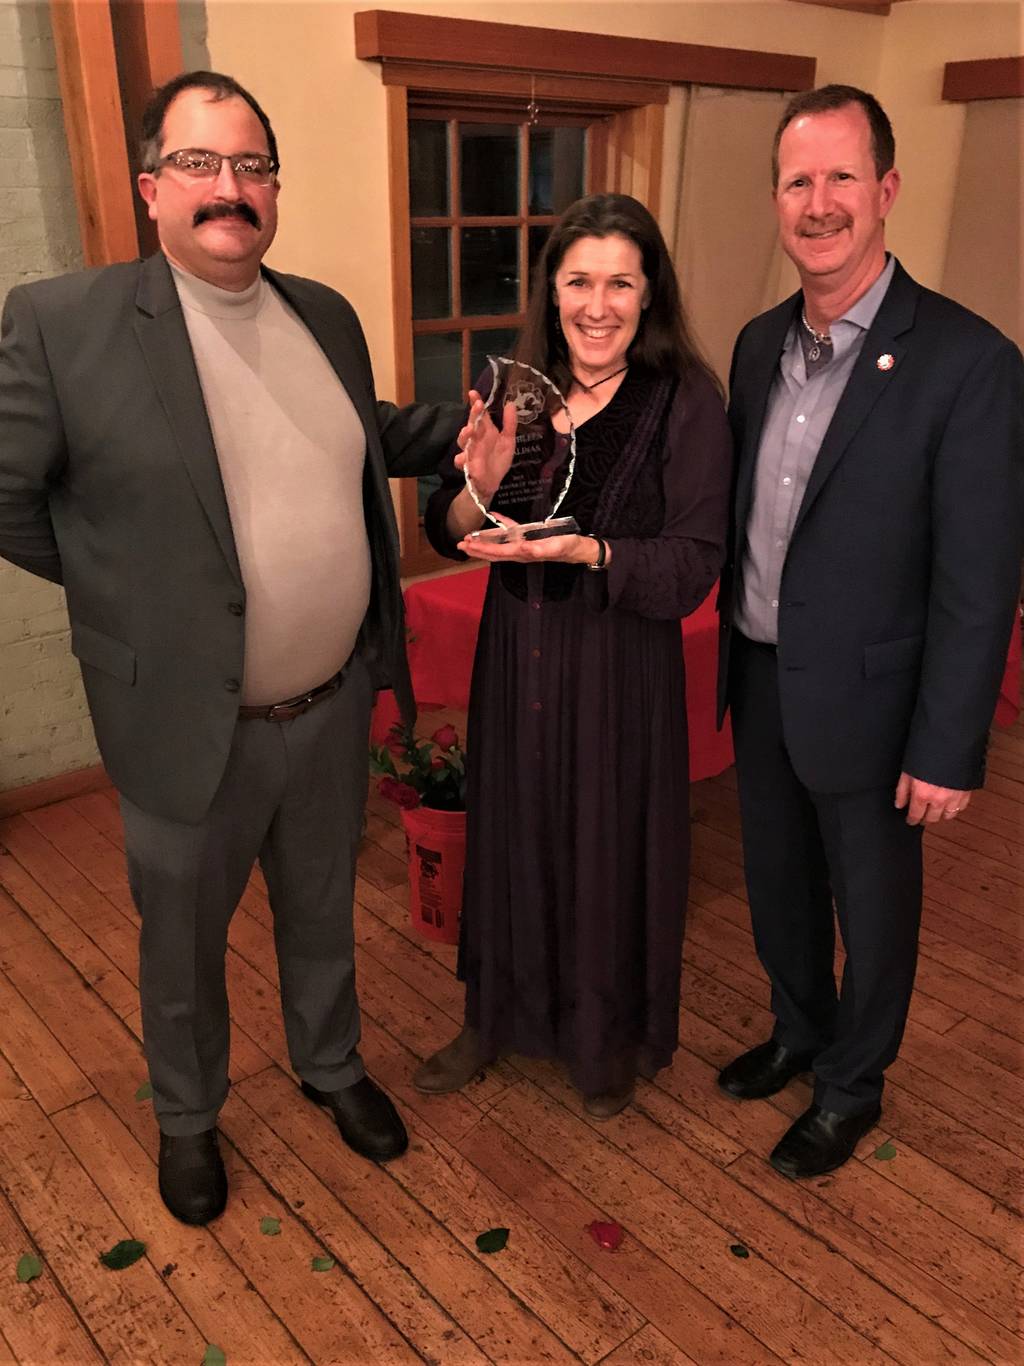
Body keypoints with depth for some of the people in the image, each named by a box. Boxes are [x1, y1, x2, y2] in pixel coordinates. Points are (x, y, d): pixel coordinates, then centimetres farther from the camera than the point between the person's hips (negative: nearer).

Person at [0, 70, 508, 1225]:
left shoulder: (325, 314, 4)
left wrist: (466, 424, 6)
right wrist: (135, 596, -5)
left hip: (333, 707, 5)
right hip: (190, 726, -4)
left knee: (321, 912, 25)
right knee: (182, 943, 19)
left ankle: (331, 1066, 52)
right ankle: (186, 1116, 48)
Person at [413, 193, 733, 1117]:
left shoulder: (684, 403, -11)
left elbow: (691, 569, -16)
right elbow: (447, 533, 3)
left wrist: (585, 550, -30)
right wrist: (481, 484, -18)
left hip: (621, 669, -4)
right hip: (516, 658, 4)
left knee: (610, 849, 11)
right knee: (511, 835, 18)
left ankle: (611, 1040, 38)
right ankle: (499, 1017, 42)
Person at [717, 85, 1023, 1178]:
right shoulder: (760, 343, 3)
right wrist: (735, 652, 12)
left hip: (863, 697, -6)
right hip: (759, 680, 6)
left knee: (871, 903, 15)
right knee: (778, 880, 23)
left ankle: (852, 1086, 40)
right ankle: (797, 1032, 49)